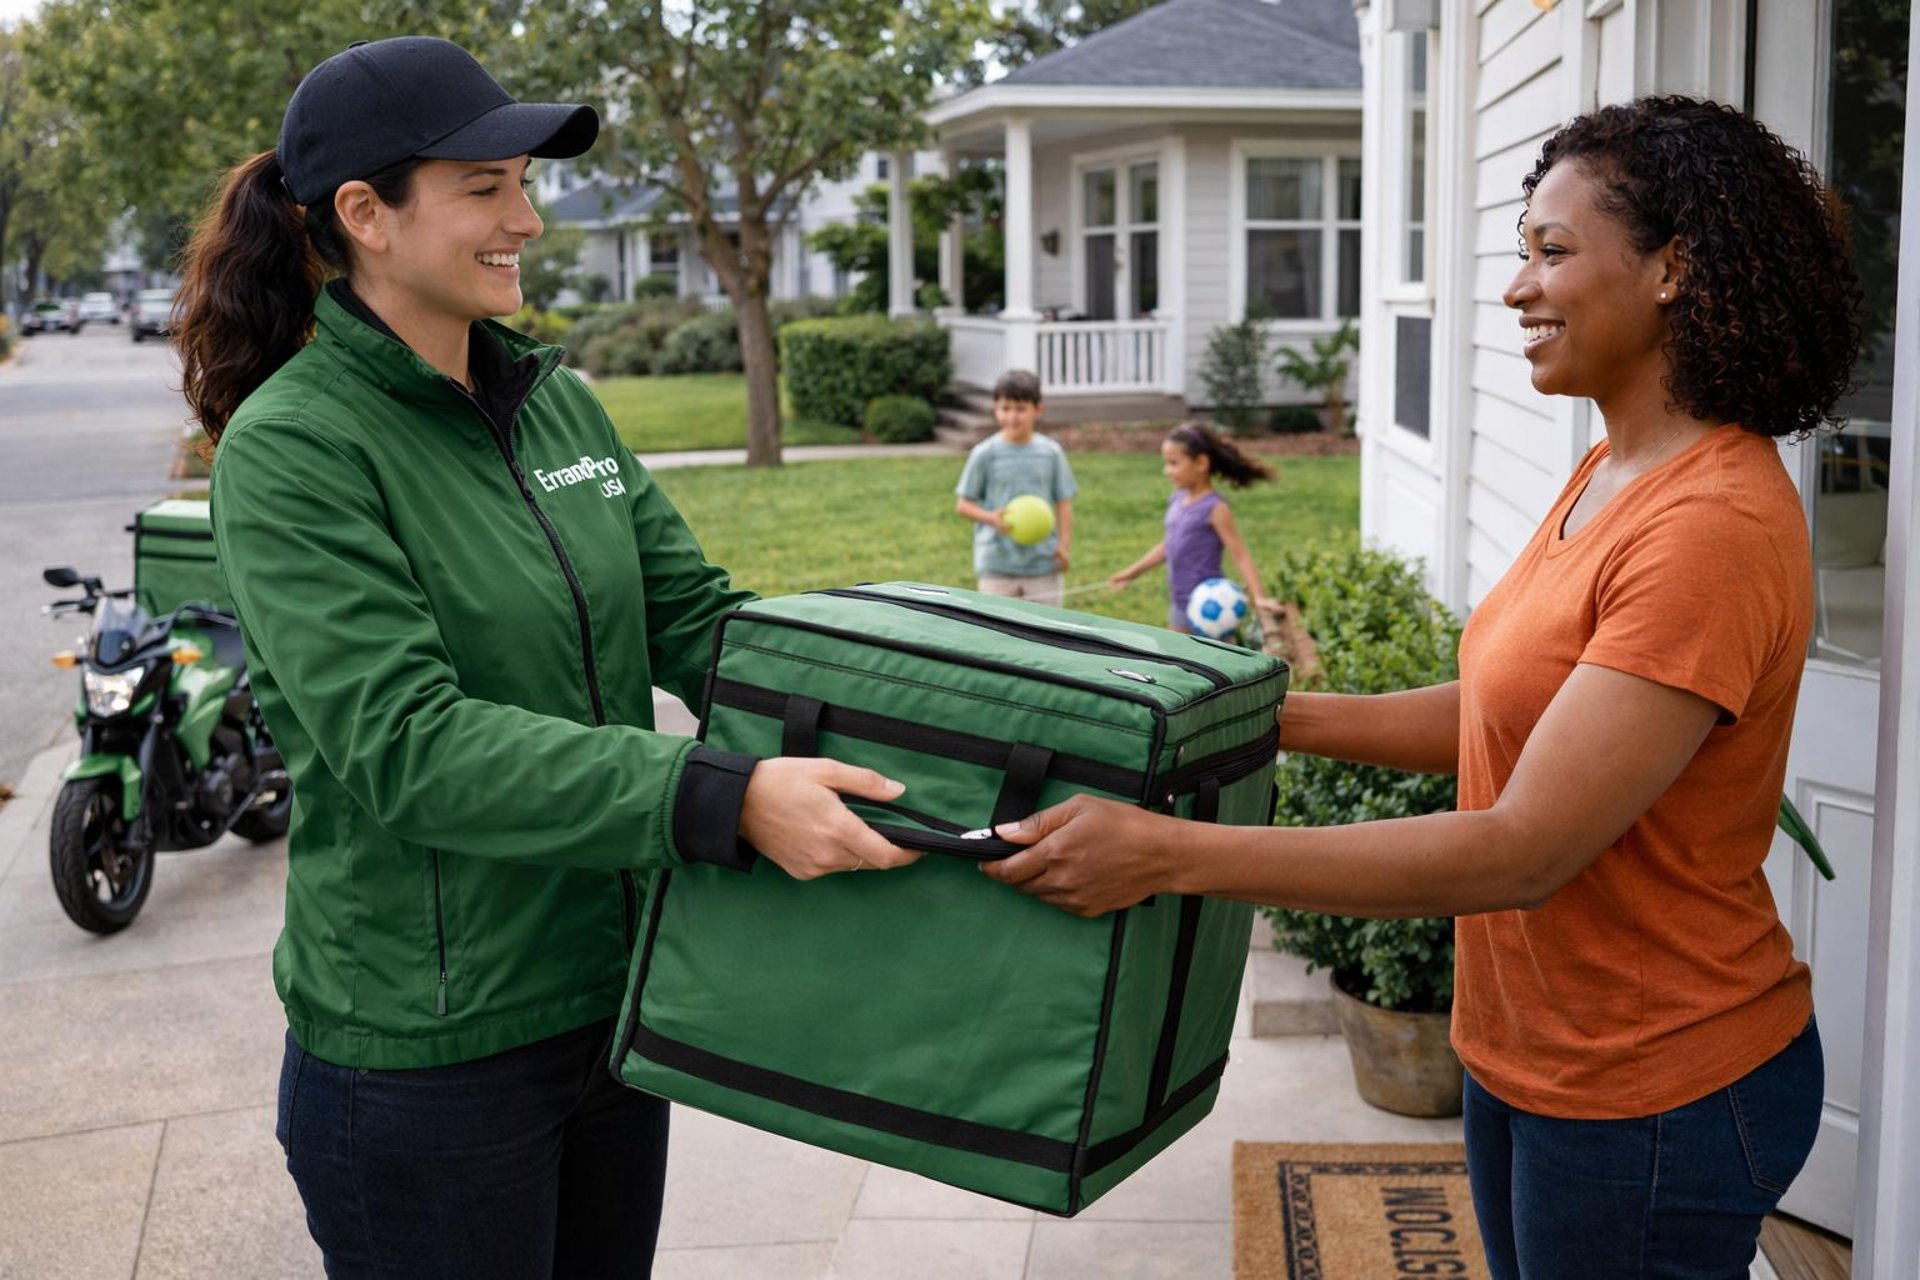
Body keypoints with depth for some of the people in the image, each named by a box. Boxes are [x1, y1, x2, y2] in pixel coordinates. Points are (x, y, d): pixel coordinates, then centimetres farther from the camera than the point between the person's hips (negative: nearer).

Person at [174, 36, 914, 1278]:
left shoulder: (559, 404, 5)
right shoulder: (288, 450, -16)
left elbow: (696, 620, 2)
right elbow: (407, 745, -26)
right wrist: (723, 801, -34)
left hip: (615, 1001, 7)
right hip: (429, 1056, -6)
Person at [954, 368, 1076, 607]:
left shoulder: (1051, 453, 1)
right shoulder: (984, 454, -4)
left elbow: (1063, 504, 6)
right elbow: (963, 504, -1)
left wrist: (1064, 545, -4)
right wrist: (992, 517, -19)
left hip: (1043, 562, 2)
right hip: (997, 565, -2)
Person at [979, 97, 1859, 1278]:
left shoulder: (1714, 527, -27)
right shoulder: (1612, 473, 4)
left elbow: (1522, 852, -30)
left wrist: (1169, 854, -31)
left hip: (1653, 1093, -8)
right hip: (1532, 1052, 8)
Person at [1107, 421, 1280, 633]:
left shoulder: (1215, 508, -17)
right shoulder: (1177, 500, 6)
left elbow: (1241, 556, -19)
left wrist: (1258, 597, -30)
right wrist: (1132, 572, 25)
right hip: (1180, 605, 9)